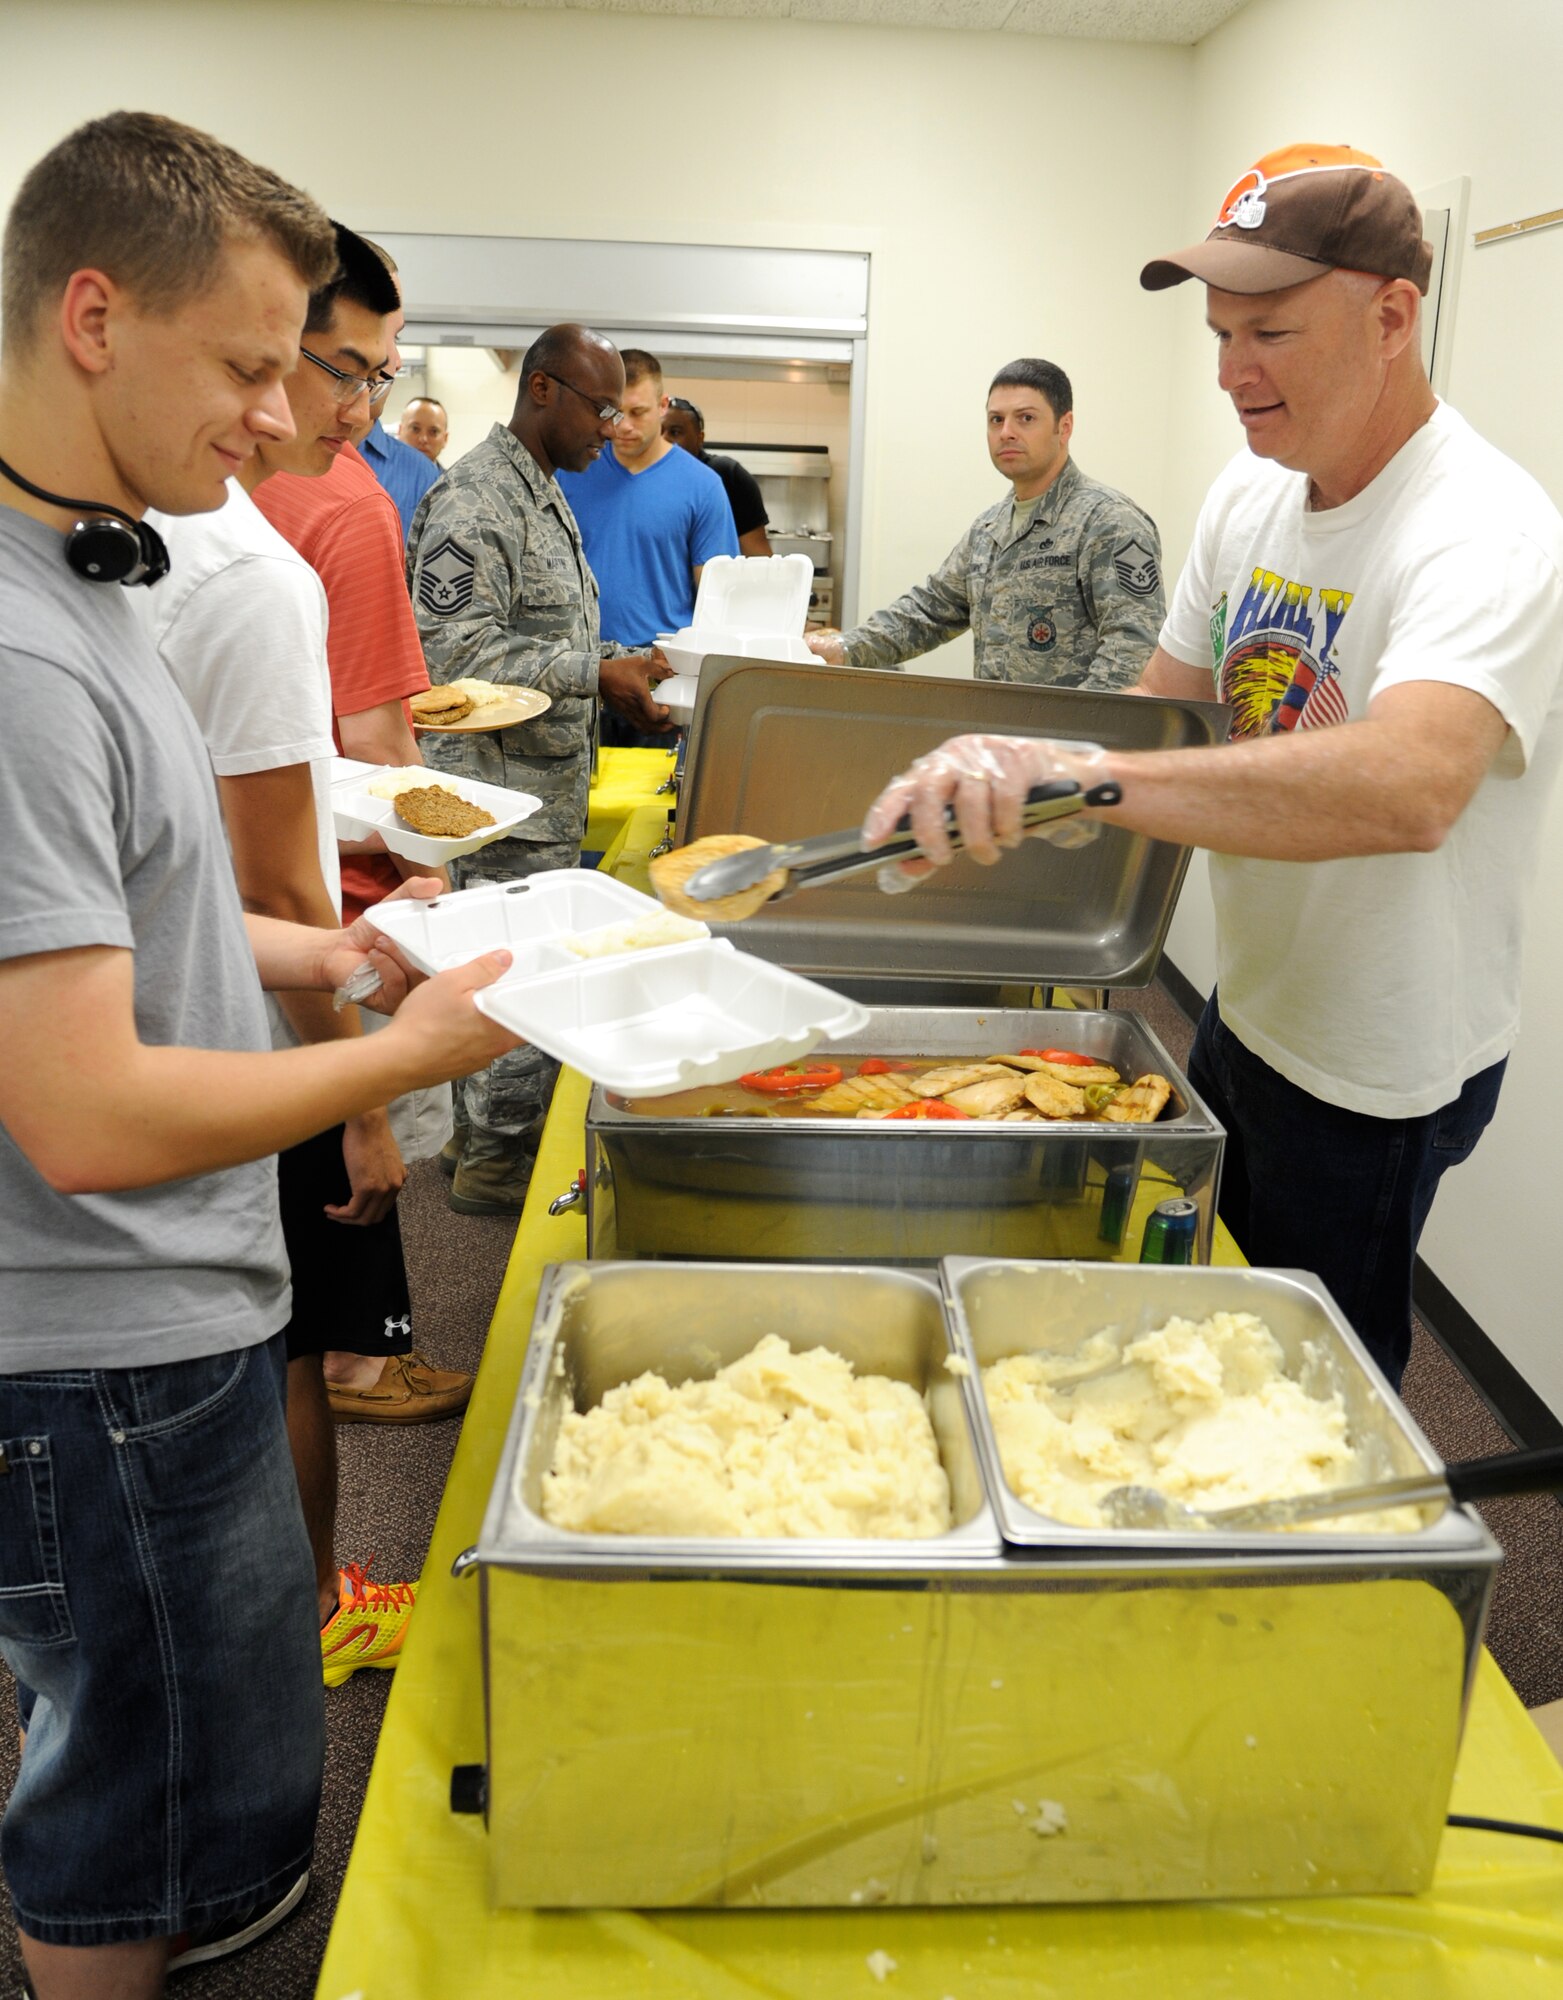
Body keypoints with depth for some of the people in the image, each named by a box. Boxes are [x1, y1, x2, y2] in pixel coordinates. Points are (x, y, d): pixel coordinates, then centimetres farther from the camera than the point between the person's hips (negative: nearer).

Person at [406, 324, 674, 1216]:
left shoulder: (545, 492, 18)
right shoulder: (476, 499, -16)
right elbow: (460, 653, -24)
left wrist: (620, 670, 9)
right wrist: (598, 674, -22)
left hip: (549, 785, 10)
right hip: (503, 791, -10)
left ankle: (499, 1129, 29)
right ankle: (497, 1159, 12)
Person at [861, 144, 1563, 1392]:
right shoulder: (1251, 496, -1)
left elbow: (1408, 787, -46)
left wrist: (1079, 772, -56)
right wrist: (996, 790, -10)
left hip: (1380, 1077, -8)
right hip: (1248, 1007, 8)